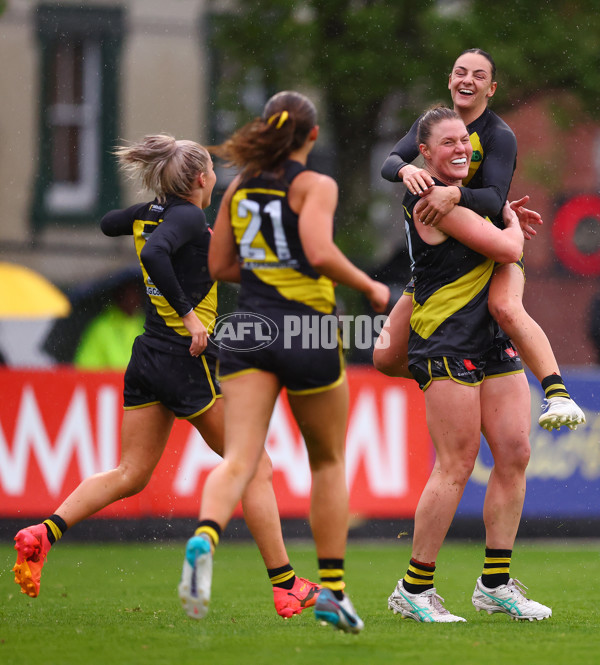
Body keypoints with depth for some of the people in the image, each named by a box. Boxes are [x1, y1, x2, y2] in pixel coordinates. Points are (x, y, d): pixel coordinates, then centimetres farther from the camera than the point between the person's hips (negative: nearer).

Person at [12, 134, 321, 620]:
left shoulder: (152, 214, 9)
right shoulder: (189, 218, -14)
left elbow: (108, 224, 30)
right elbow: (154, 254, -33)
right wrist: (188, 312, -28)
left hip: (147, 357, 8)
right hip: (187, 360, -8)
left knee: (130, 475, 12)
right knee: (255, 469, 2)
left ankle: (45, 533, -7)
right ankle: (287, 588, 3)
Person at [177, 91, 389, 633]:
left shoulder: (239, 187, 12)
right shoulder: (316, 186, -5)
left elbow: (219, 266, 15)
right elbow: (320, 253, -20)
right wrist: (371, 288, -6)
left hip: (249, 331, 3)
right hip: (307, 330, -3)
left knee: (238, 460, -8)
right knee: (328, 462, 15)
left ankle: (205, 538, -40)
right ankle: (331, 589, 16)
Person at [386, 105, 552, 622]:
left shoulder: (461, 193, 17)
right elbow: (507, 250, -14)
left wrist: (507, 222, 23)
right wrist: (510, 221, 6)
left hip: (493, 342, 9)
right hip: (447, 344, -9)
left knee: (514, 453, 2)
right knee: (457, 464, -11)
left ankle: (495, 584, 8)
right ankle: (414, 590, -4)